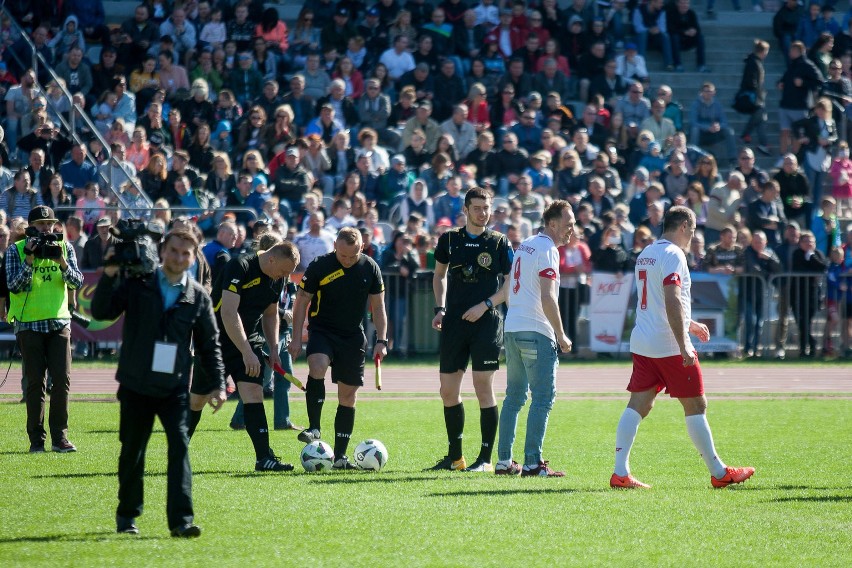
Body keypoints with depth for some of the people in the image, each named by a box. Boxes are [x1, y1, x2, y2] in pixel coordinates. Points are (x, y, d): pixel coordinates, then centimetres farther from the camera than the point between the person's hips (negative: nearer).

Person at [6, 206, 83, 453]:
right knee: (35, 383, 0)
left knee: (62, 380, -4)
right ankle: (36, 439, 5)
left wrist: (62, 263, -16)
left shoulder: (64, 247, 6)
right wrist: (29, 261, -19)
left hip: (59, 322, 2)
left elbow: (77, 282, -1)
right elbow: (14, 286, -9)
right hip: (29, 323, -2)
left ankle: (59, 437, 1)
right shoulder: (16, 250, -1)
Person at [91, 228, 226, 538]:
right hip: (136, 385, 0)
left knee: (180, 446, -15)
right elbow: (101, 312, -8)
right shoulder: (137, 284, -1)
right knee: (132, 451, 10)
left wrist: (218, 384, 3)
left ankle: (181, 519, -19)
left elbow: (209, 345, 9)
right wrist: (109, 276, -21)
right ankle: (126, 515, 28)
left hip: (175, 388, 0)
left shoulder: (198, 297, 3)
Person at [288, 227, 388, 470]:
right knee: (317, 366, -33)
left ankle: (340, 457, 9)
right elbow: (302, 301, -2)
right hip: (322, 330, -3)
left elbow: (378, 307, 7)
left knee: (348, 395, 3)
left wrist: (381, 340, 0)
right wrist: (296, 338, -7)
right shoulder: (319, 266, -10)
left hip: (353, 336, 3)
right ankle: (314, 428, -27)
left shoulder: (370, 268, -2)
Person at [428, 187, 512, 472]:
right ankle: (455, 456, 17)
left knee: (483, 388, -6)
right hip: (454, 322, 4)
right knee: (448, 390, 5)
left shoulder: (499, 243, 0)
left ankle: (485, 459, 0)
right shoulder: (449, 240, 9)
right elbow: (440, 275, 21)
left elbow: (512, 283, 1)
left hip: (486, 322, -4)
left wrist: (485, 305, -10)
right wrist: (440, 308, 8)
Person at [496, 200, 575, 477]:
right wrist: (561, 335, -12)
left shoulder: (524, 246, 17)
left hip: (512, 329, 9)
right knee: (543, 397, -6)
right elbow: (547, 298, -18)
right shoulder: (547, 250, -11)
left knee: (514, 396, 12)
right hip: (536, 333, -9)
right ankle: (532, 463, -9)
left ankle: (504, 461, 12)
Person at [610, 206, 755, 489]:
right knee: (695, 406, 1)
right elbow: (672, 301, -22)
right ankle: (719, 473, 9)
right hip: (669, 346, -8)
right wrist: (684, 346, -24)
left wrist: (689, 325, 36)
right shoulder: (673, 255, -12)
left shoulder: (645, 254, 16)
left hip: (642, 343, 8)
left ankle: (620, 472, -6)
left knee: (638, 405, 2)